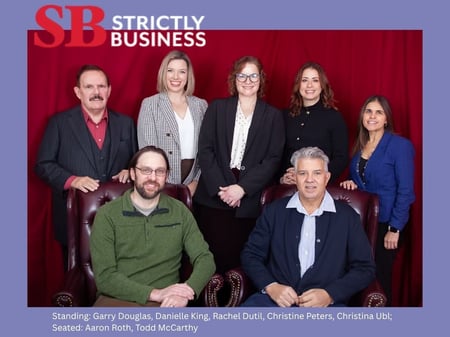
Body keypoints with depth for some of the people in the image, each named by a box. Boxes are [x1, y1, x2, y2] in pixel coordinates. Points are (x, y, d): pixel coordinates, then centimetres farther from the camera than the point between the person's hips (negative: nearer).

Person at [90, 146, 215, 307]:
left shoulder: (180, 212, 8)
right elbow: (104, 276, -6)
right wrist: (156, 293, -16)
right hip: (118, 299, -1)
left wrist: (187, 291, -16)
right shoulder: (107, 214, 0)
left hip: (166, 303, 1)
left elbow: (205, 259, 4)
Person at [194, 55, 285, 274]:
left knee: (239, 257, -2)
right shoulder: (217, 108, 9)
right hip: (213, 197, 0)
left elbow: (274, 158, 0)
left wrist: (243, 188, -10)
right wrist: (220, 187, -10)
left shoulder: (273, 116, 9)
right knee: (214, 255, -1)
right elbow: (205, 150, 1)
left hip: (250, 200, 0)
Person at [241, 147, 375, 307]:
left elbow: (365, 267, 5)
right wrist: (270, 286, -7)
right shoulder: (274, 211, 9)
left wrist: (329, 295, -9)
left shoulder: (347, 216, 6)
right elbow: (250, 255, 10)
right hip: (276, 298, 0)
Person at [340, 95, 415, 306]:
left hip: (384, 223, -5)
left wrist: (395, 228, -16)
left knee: (379, 277, 5)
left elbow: (405, 191, -13)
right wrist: (352, 183, -4)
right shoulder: (360, 145, 9)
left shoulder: (400, 145, -10)